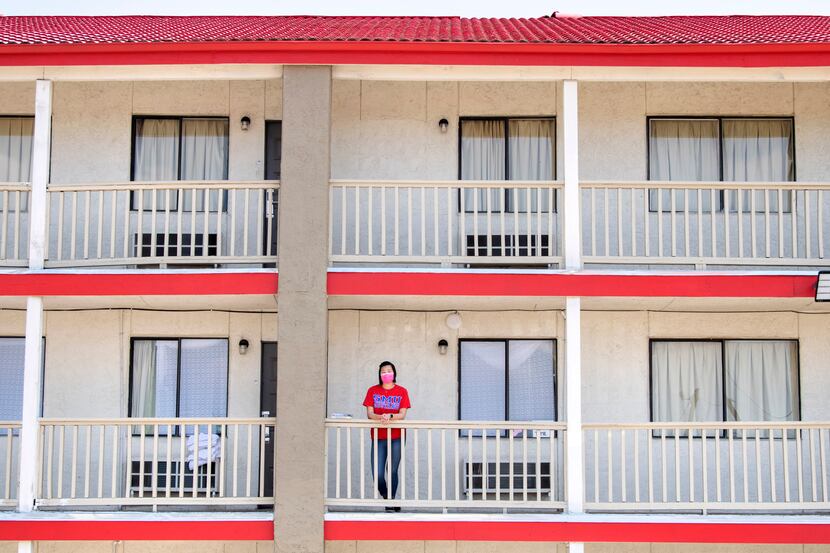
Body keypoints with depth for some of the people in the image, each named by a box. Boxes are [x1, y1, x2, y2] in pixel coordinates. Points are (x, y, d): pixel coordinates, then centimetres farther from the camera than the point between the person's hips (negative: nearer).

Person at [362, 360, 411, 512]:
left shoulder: (402, 391, 3)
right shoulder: (373, 391, 6)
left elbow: (402, 414, -4)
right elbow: (369, 413, -2)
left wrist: (390, 417, -23)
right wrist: (380, 417, -22)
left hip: (396, 437, -1)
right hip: (378, 437, 1)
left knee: (392, 471, -3)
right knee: (377, 474, -5)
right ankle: (386, 497, 20)